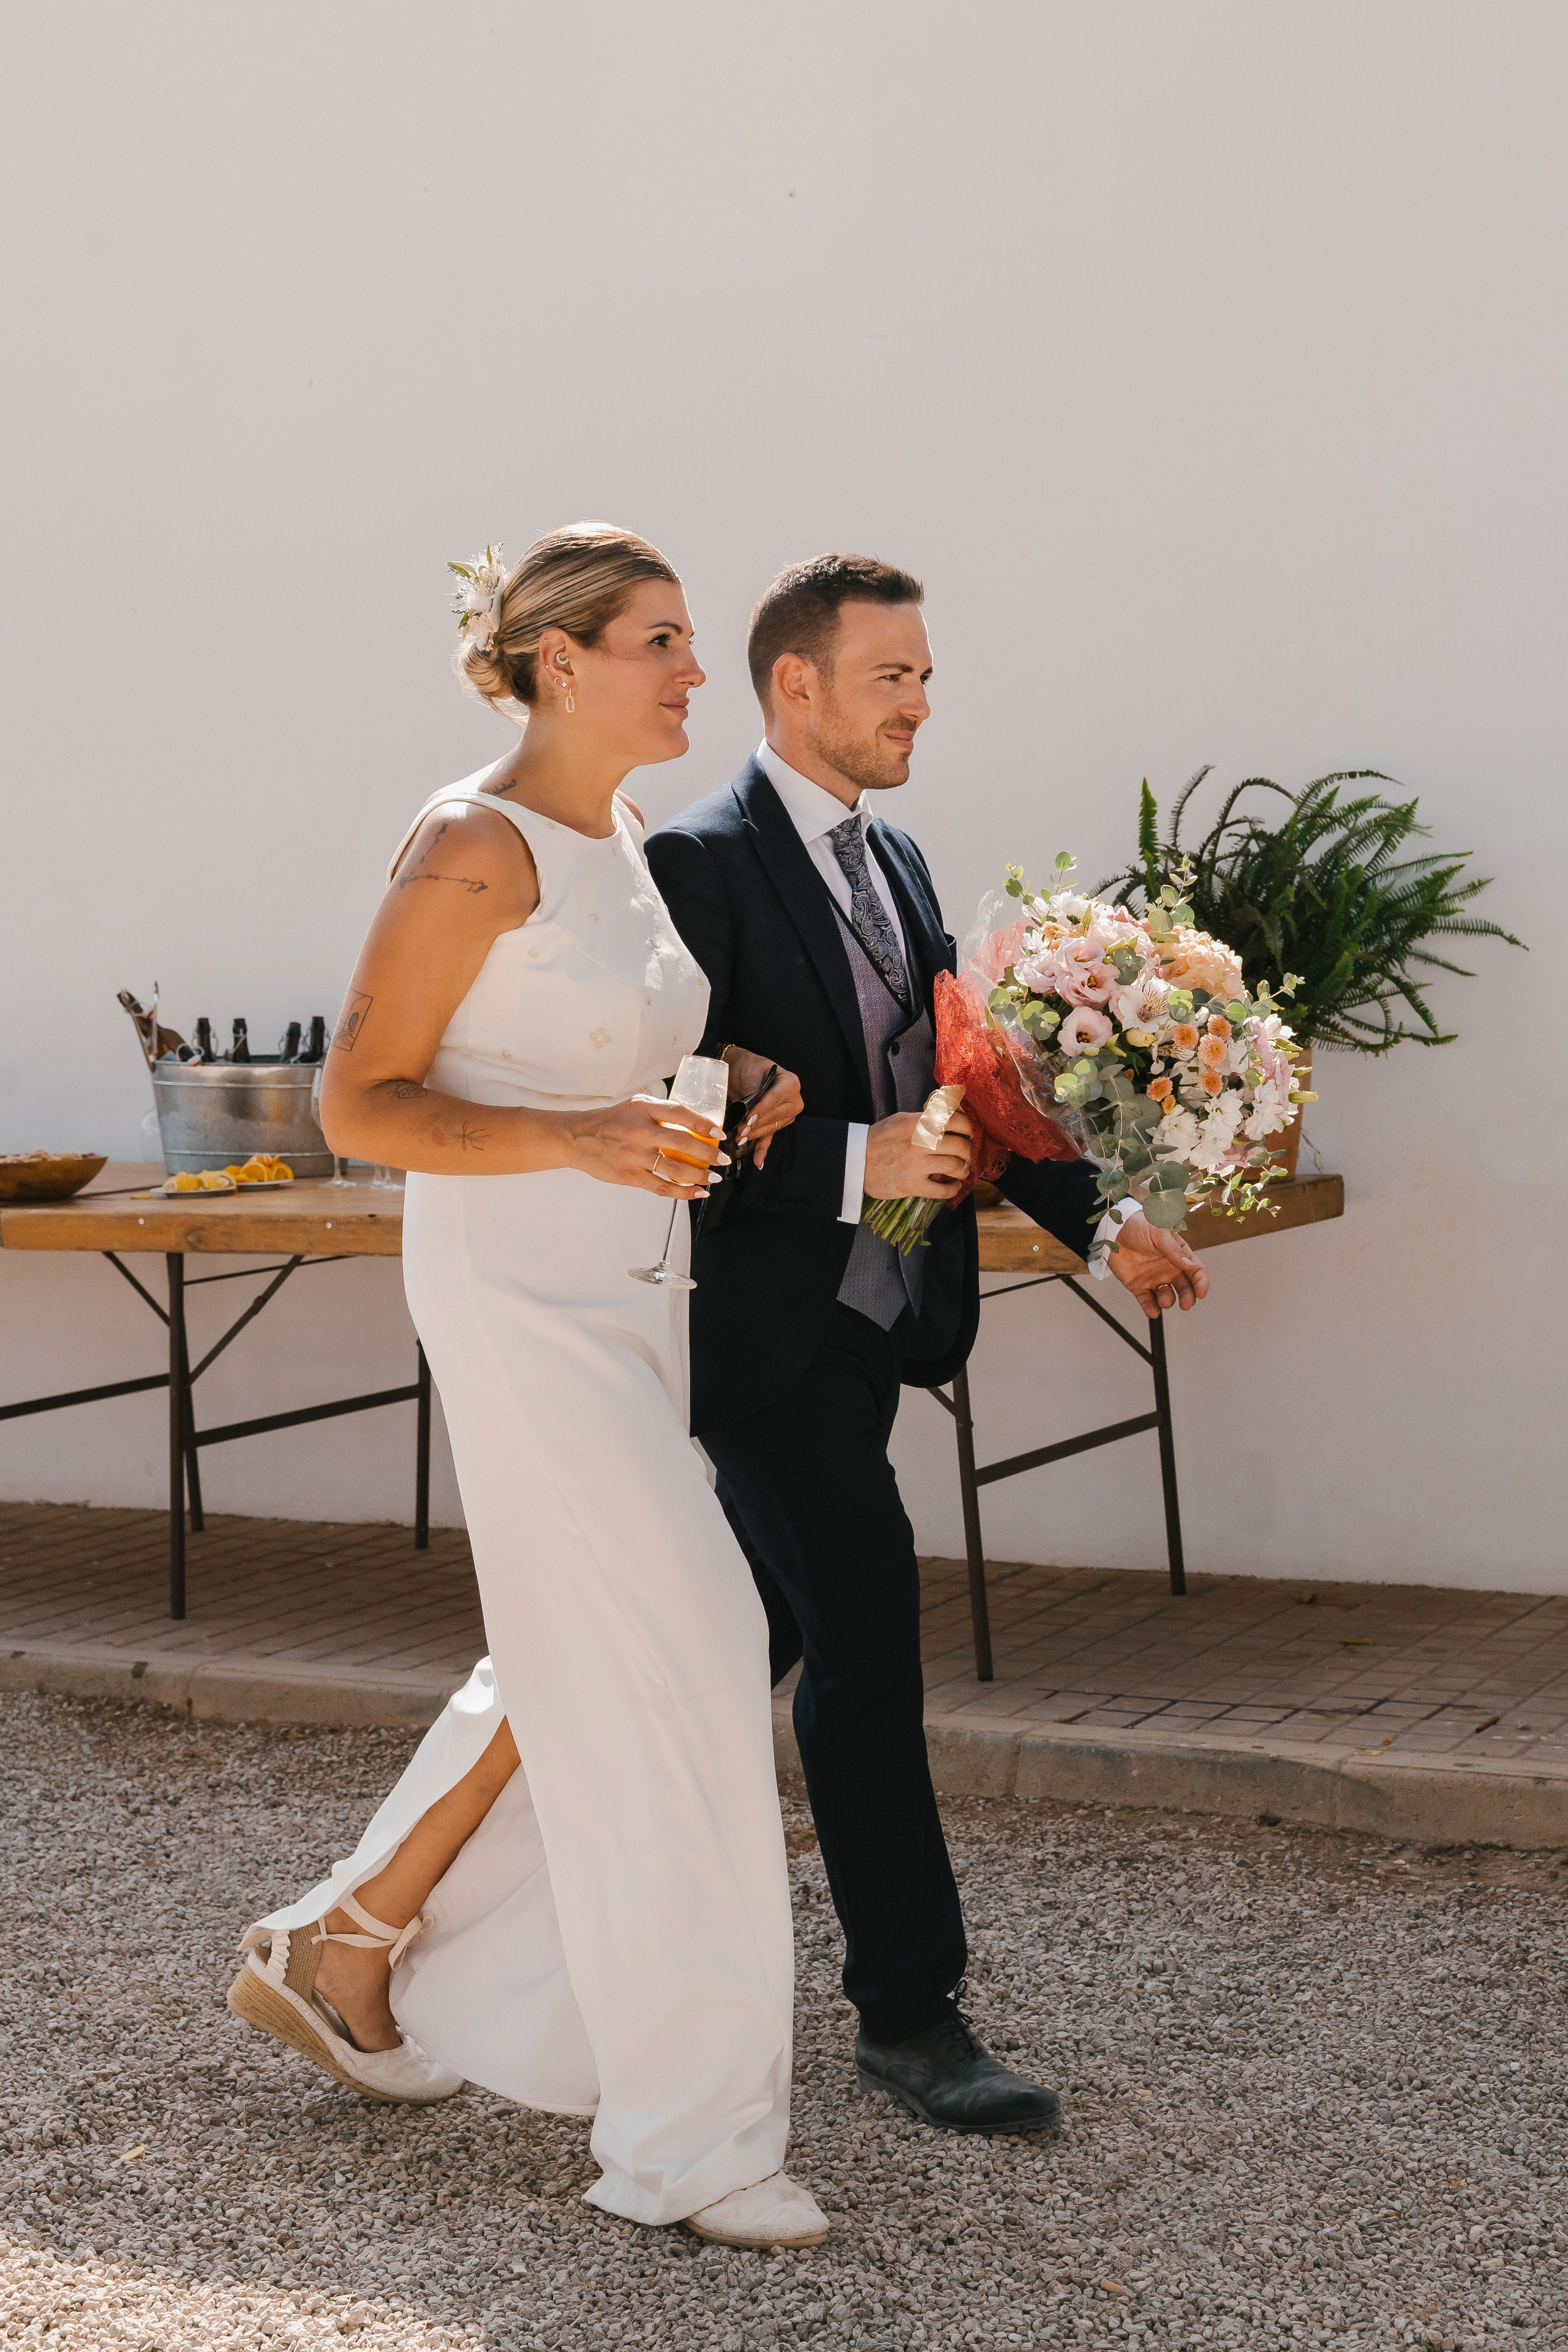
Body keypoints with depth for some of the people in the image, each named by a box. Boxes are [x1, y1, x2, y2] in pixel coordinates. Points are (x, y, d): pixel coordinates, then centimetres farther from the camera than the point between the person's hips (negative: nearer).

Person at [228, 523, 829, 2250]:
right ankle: (685, 2130, -2)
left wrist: (743, 1079, 5)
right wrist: (576, 1138, -27)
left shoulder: (625, 850, 11)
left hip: (630, 1299, 9)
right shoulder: (472, 846, -14)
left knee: (582, 1667, 17)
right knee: (676, 1653, -10)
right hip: (517, 1295, -9)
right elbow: (359, 1101, -14)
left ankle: (345, 1950, 33)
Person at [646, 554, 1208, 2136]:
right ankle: (908, 2015, 0)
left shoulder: (894, 864, 13)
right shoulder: (703, 862, -13)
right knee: (868, 1637, -8)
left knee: (756, 1632, 17)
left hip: (870, 1319, 8)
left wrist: (1101, 1218, 8)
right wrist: (853, 1163, -25)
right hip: (766, 1321, -8)